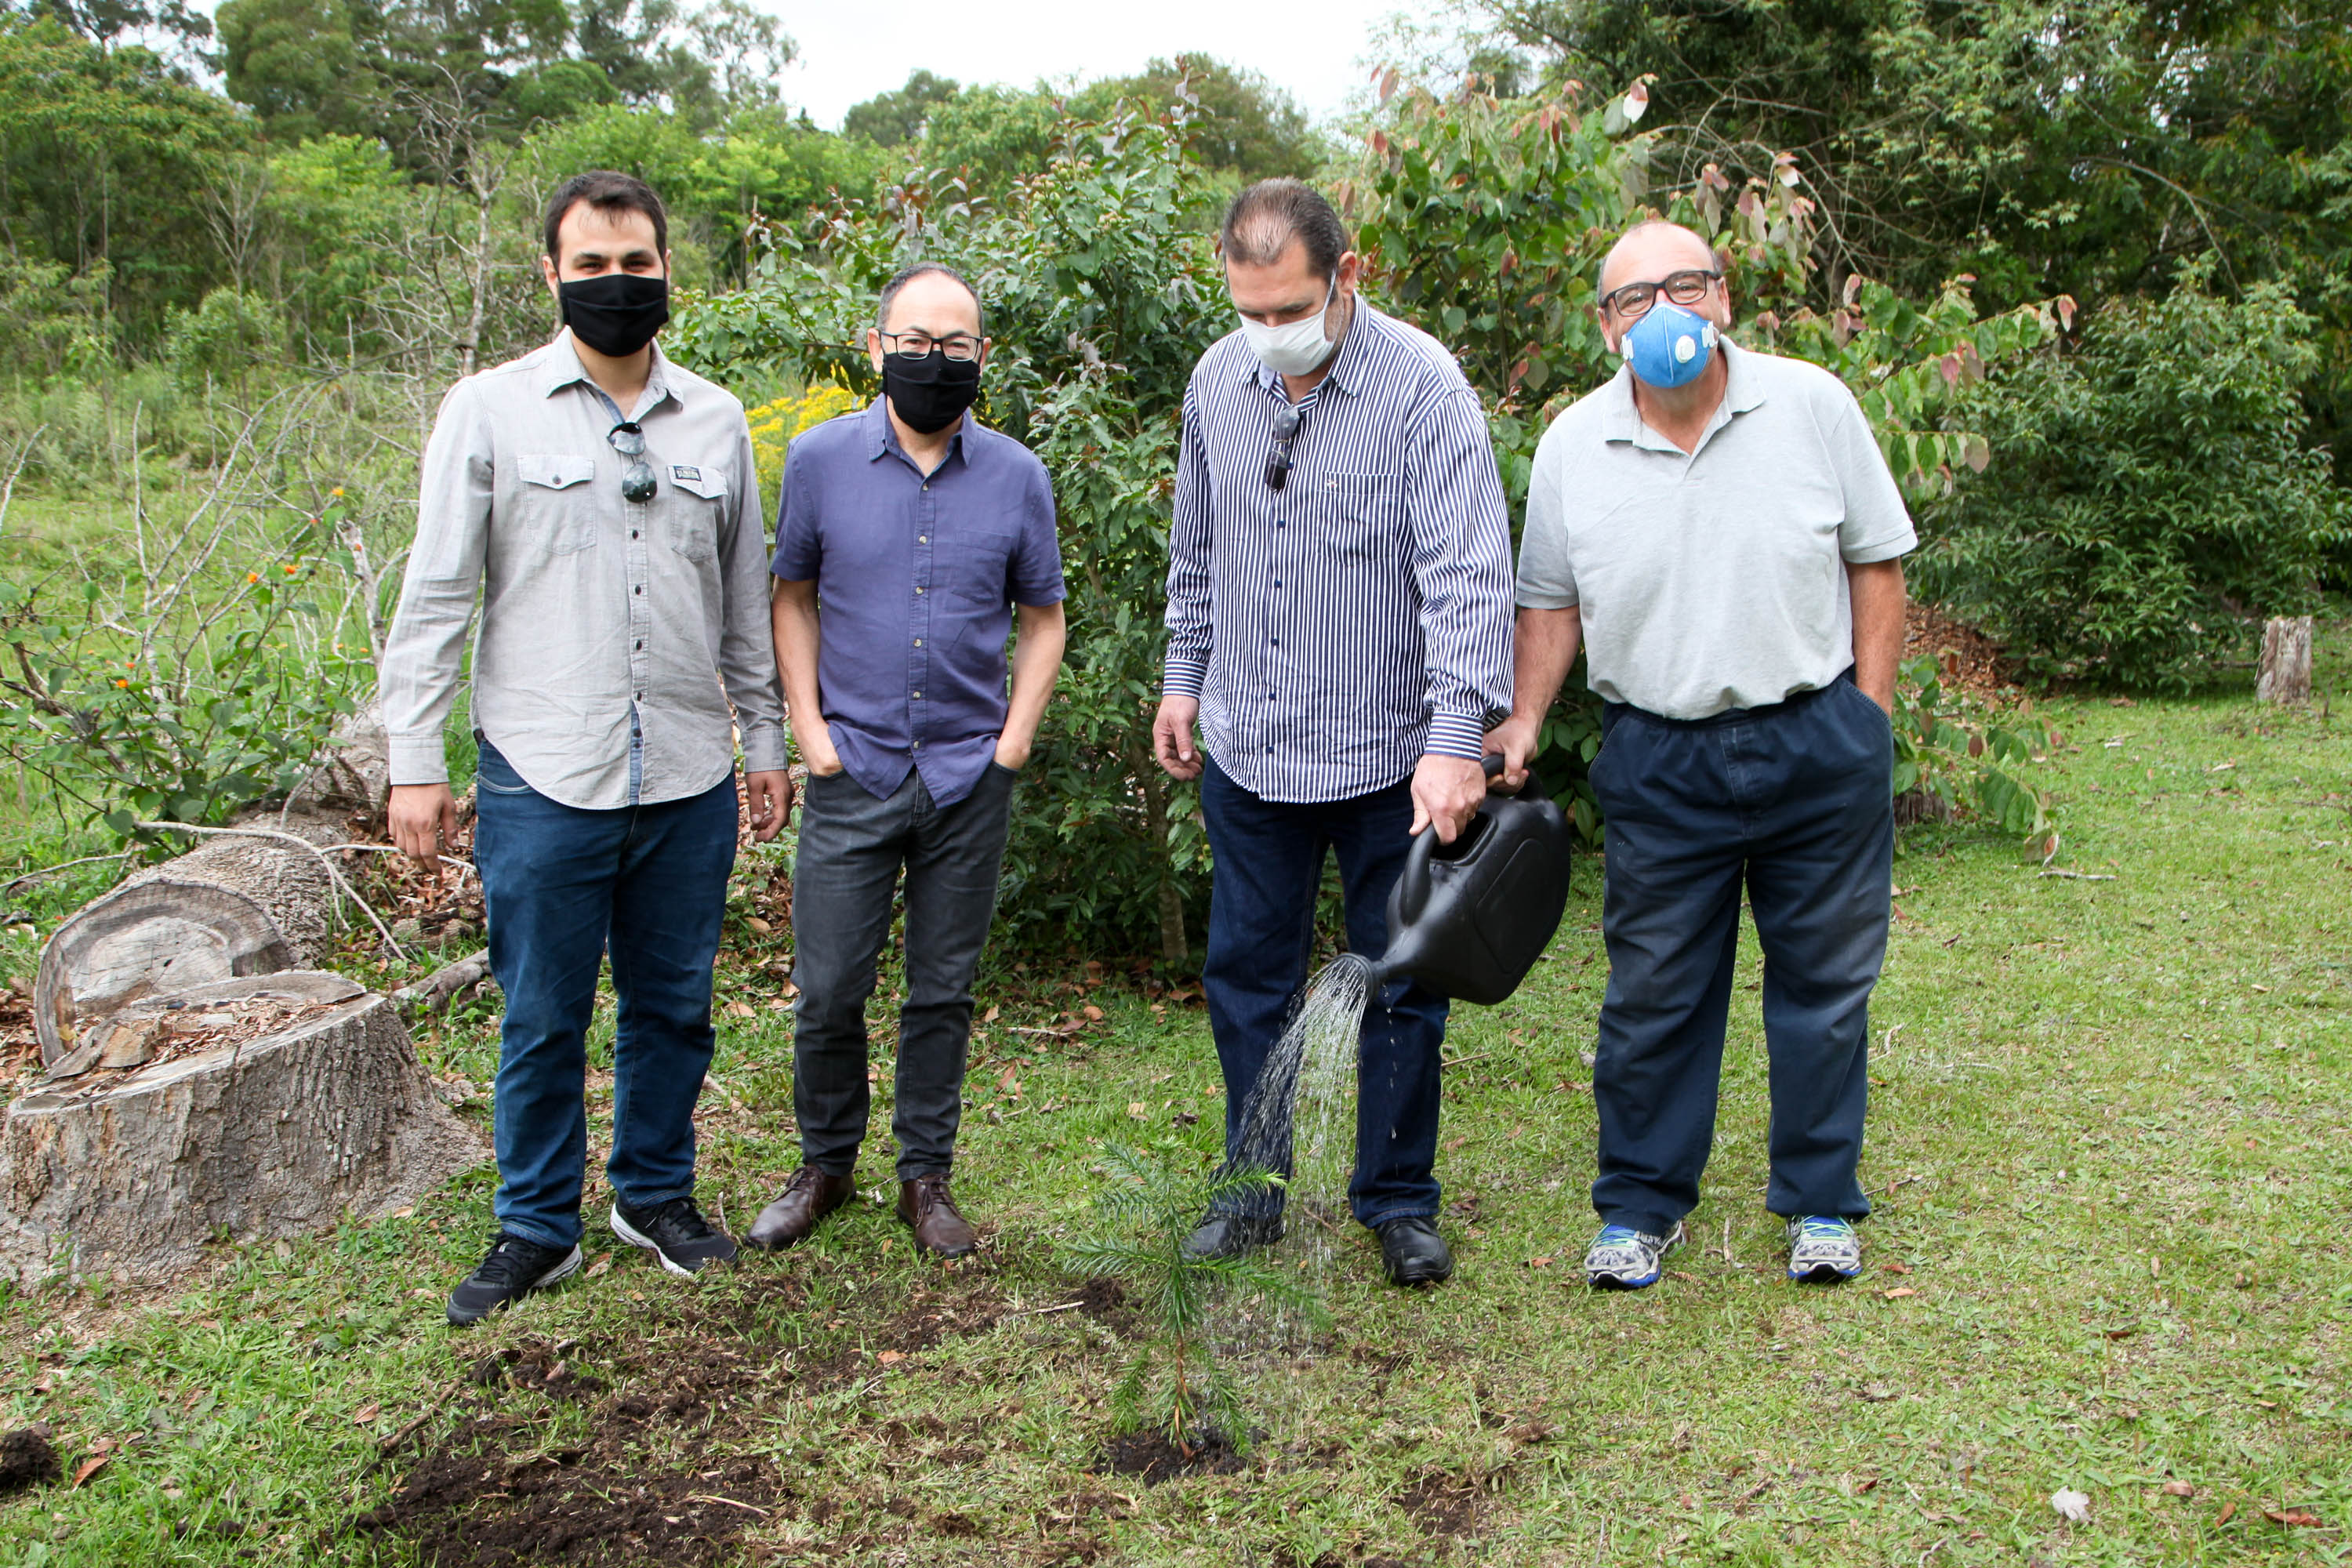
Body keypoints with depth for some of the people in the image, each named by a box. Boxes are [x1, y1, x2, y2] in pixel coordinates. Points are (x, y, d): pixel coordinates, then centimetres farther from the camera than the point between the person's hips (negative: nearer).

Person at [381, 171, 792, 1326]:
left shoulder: (716, 421, 9)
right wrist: (414, 763, -3)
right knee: (542, 1018, 6)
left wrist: (764, 741, 15)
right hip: (542, 781, -3)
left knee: (674, 1006, 13)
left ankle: (656, 1195, 32)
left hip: (689, 780, 3)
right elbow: (435, 597, 0)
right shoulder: (489, 410, 0)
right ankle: (536, 1229, 24)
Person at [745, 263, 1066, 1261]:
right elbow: (793, 596, 9)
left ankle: (926, 1177, 25)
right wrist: (809, 726, 0)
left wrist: (1015, 737, 0)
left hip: (969, 777, 1)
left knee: (944, 991, 9)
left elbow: (1041, 616, 11)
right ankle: (825, 1165, 24)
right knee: (828, 989, 1)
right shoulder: (820, 460, 0)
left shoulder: (1016, 477, 2)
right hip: (853, 769, -1)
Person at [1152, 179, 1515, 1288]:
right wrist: (1184, 677, 17)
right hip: (1246, 743, 5)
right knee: (1246, 975, 12)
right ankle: (1255, 1191, 28)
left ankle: (1398, 1201, 25)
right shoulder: (1217, 379, 3)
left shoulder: (1424, 387, -15)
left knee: (1398, 986, 8)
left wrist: (1456, 741, -30)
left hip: (1387, 750, -4)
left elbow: (1469, 575, -21)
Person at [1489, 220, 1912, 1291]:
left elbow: (1877, 563, 3)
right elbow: (1552, 600, 9)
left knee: (1823, 981, 10)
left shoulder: (1812, 406, -3)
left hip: (1818, 741, 0)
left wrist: (1868, 720, -1)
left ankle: (1819, 1202, 26)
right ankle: (1641, 1204, 22)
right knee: (1653, 992, 6)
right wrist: (1523, 720, -3)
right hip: (1658, 760, 0)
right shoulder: (1573, 446, 0)